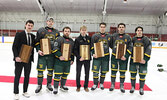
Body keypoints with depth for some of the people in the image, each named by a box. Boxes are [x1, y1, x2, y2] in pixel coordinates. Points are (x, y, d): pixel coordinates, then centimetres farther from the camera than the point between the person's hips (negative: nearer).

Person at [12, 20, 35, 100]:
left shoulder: (33, 36, 7)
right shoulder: (19, 35, -6)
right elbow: (14, 47, -8)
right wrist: (16, 57, -19)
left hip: (29, 59, 4)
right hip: (19, 59, -4)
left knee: (27, 76, 12)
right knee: (17, 76, 6)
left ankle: (25, 91, 28)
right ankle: (16, 93, 21)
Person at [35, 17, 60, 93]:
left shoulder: (56, 32, 10)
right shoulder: (41, 30, 3)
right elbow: (37, 41, 1)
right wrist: (38, 50, -11)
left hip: (52, 55, 2)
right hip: (42, 54, -2)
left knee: (50, 70, 10)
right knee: (40, 70, 3)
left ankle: (49, 84, 27)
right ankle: (39, 85, 21)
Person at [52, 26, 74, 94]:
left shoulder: (72, 41, 13)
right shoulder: (59, 39, -6)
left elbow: (72, 51, 19)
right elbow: (55, 49, -13)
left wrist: (72, 59, 15)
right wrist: (59, 56, -21)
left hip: (67, 61, 6)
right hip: (59, 61, -6)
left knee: (65, 74, 15)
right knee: (58, 74, -3)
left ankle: (62, 86, 33)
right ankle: (55, 88, 11)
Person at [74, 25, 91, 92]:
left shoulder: (89, 38, 4)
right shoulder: (77, 39, -3)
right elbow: (75, 50, -7)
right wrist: (79, 57, -16)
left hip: (87, 59, 2)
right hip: (79, 59, -2)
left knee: (87, 73, 11)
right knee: (78, 73, 7)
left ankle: (86, 86, 28)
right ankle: (78, 86, 26)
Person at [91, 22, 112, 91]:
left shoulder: (109, 36, 7)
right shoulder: (95, 36, 0)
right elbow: (92, 46, -1)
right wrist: (93, 53, -12)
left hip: (106, 56, 2)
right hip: (97, 56, -2)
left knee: (104, 71, 12)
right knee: (95, 71, -2)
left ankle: (101, 84, 30)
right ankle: (95, 84, 18)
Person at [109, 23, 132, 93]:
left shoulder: (128, 37, 0)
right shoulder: (114, 36, 3)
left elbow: (130, 48, -4)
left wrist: (126, 56, -13)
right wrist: (114, 50, 6)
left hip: (123, 57, 0)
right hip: (114, 56, 1)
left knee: (122, 72, 9)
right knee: (113, 71, 8)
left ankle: (121, 86, 24)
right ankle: (112, 84, 24)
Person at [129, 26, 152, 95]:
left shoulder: (146, 40, -1)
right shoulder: (133, 39, 5)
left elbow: (148, 50, -7)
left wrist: (145, 59, -16)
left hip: (142, 60, -1)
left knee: (142, 75, 5)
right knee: (133, 74, 9)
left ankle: (141, 88, 23)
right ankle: (133, 87, 27)